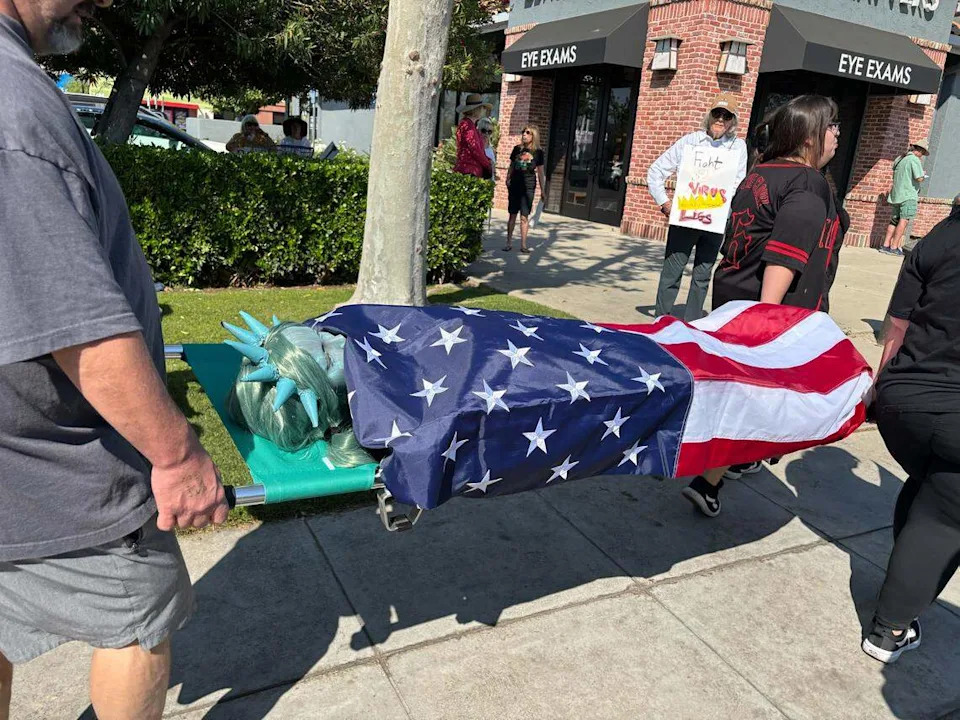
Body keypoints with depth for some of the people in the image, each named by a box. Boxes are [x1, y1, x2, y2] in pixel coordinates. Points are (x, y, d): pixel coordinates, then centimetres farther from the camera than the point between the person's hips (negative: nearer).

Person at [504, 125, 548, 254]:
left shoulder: (538, 152, 1)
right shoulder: (517, 149, 8)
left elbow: (540, 172, 4)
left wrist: (543, 190, 3)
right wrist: (508, 180, 5)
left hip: (528, 186, -2)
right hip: (515, 185, 2)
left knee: (524, 216, 0)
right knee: (512, 214, 6)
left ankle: (523, 244, 5)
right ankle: (509, 242, 12)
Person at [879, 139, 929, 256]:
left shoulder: (900, 159, 15)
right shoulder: (914, 160, -10)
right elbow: (919, 178, -18)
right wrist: (923, 176, 4)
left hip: (896, 194, 8)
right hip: (908, 195, -8)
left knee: (895, 220, 12)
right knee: (904, 221, -8)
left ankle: (886, 245, 10)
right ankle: (894, 247, -12)